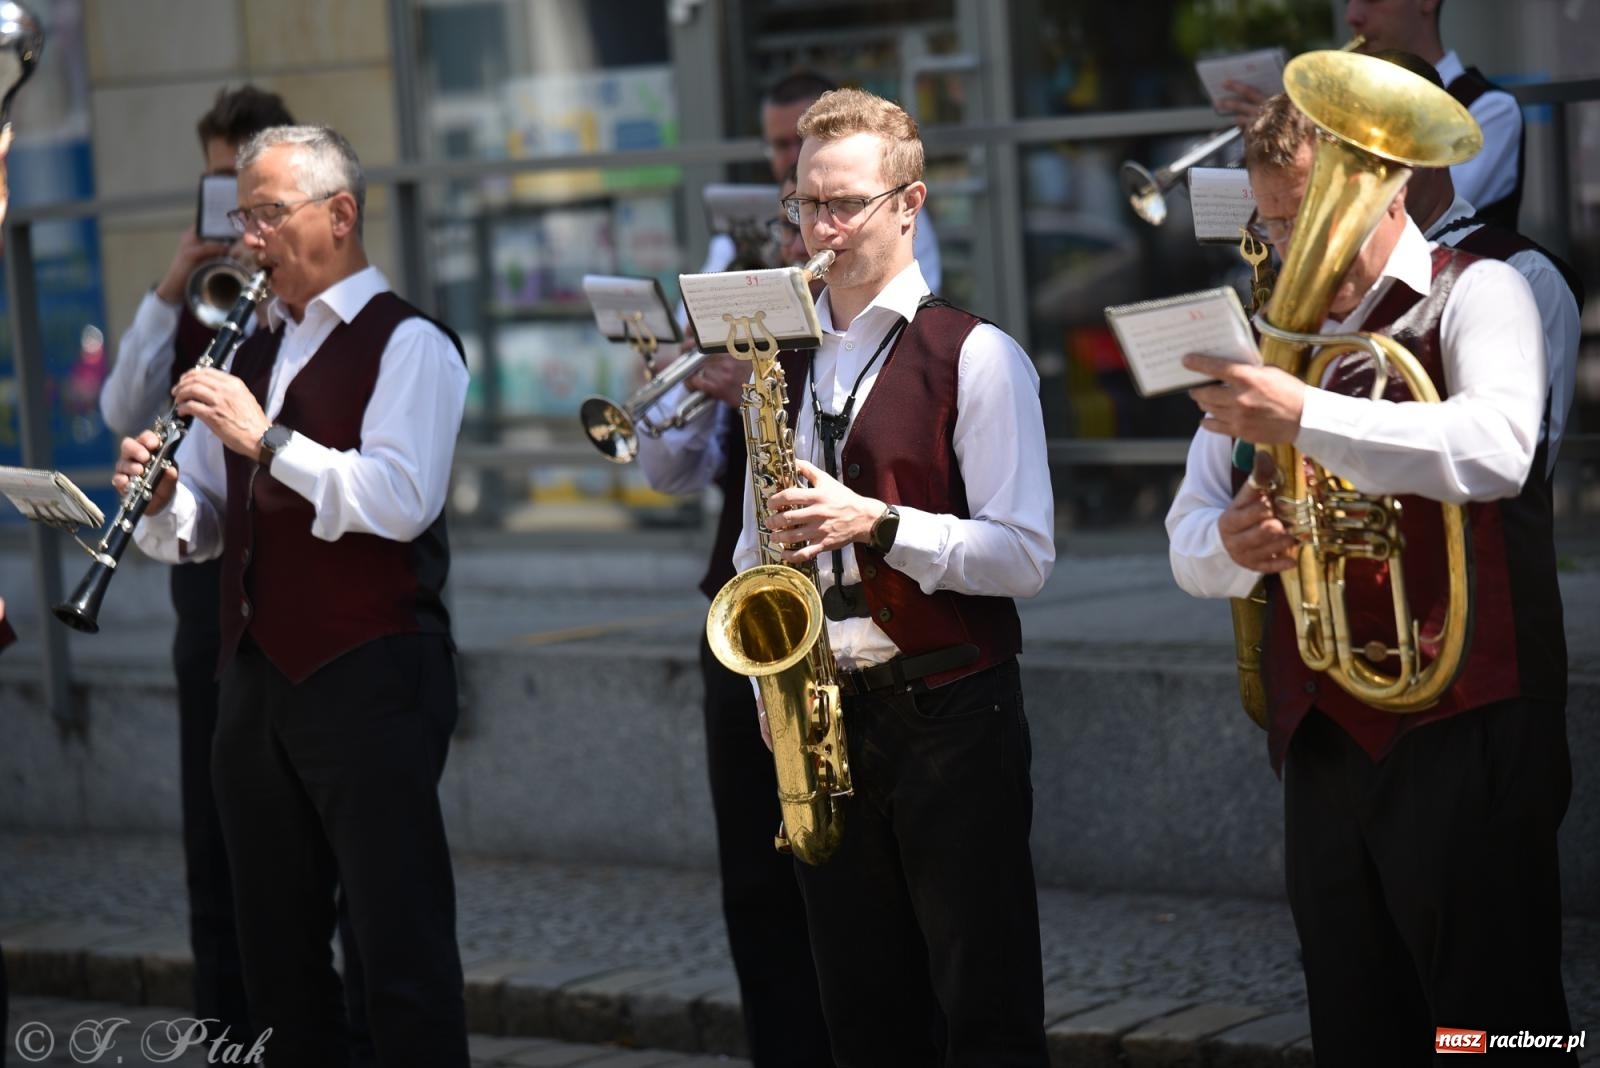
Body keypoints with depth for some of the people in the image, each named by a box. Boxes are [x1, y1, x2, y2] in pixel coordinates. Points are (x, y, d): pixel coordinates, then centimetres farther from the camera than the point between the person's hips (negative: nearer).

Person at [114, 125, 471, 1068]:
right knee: (278, 950, 11)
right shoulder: (255, 356, 18)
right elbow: (198, 531, 19)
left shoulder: (406, 345, -4)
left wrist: (265, 440, -22)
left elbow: (400, 501, -19)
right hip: (259, 676, 7)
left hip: (370, 676, -7)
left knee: (402, 946, -6)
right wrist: (162, 501, -3)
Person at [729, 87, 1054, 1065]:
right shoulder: (784, 364, 13)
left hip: (949, 712, -5)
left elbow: (1024, 556, -11)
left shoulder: (977, 358, -5)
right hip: (820, 719, 5)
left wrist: (878, 523, -22)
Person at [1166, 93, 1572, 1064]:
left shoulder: (1474, 295, -2)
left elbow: (1494, 452, -23)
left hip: (1463, 730, -6)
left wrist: (1305, 418, -31)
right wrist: (1230, 546, -10)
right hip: (1324, 740, 6)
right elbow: (1189, 540, 14)